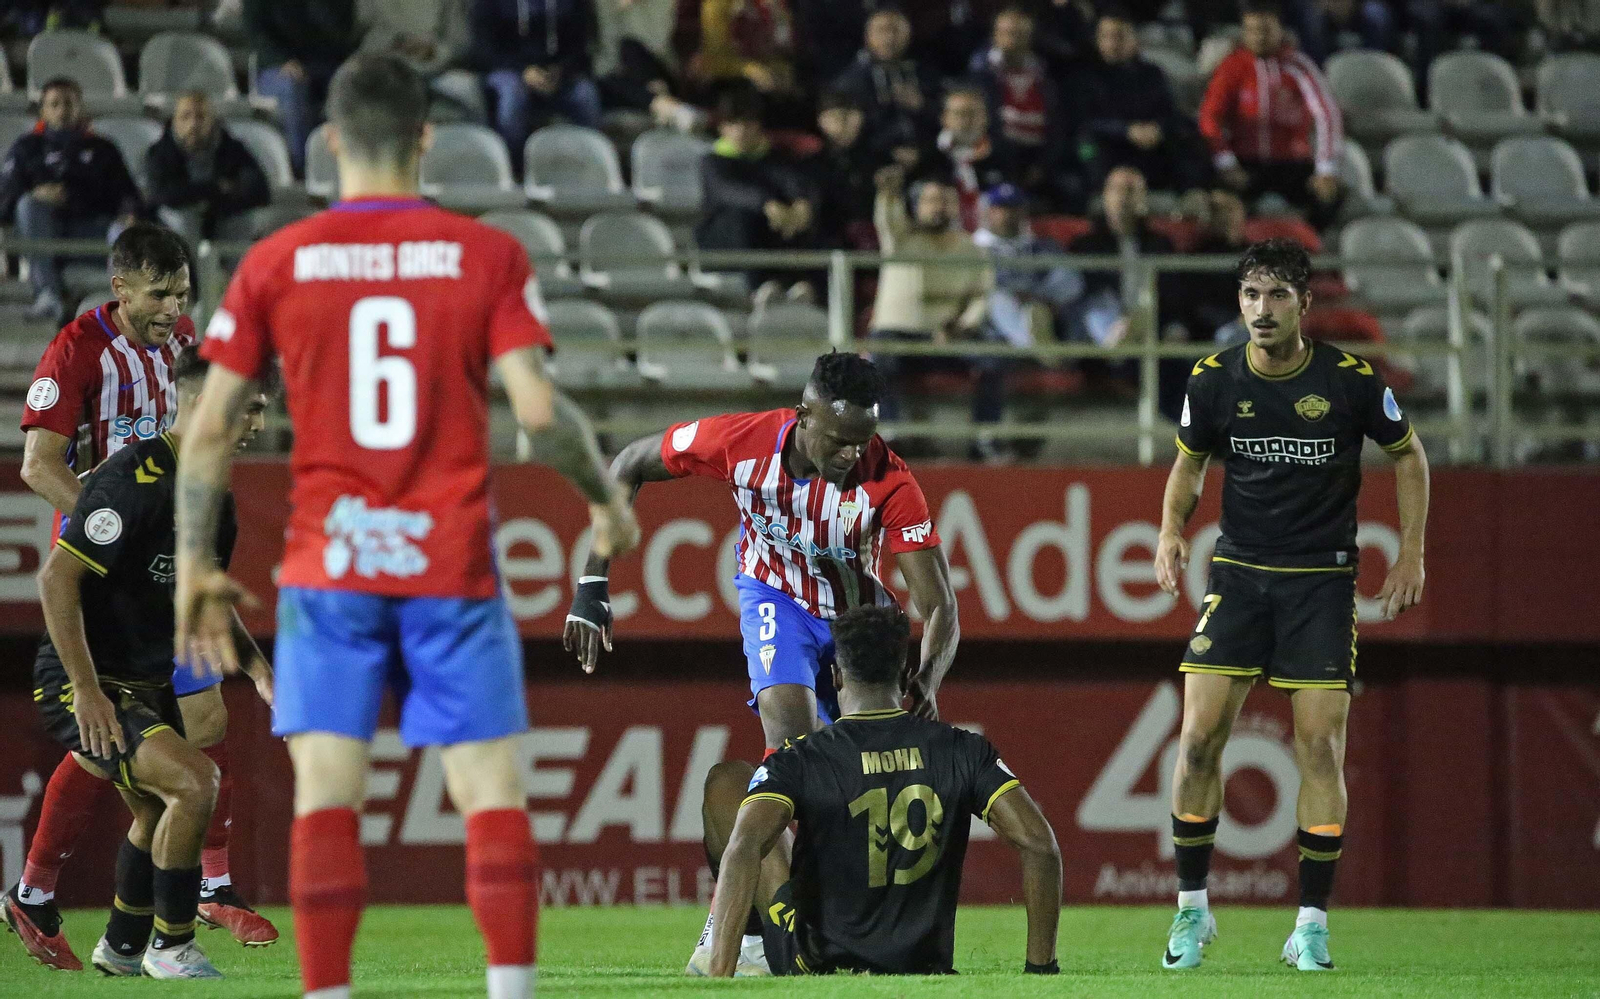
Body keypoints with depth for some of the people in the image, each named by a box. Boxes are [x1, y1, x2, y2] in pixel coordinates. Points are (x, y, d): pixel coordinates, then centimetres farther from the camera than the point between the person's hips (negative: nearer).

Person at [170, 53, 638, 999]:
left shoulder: (276, 263, 2)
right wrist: (607, 498, 9)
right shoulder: (487, 255, -2)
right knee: (494, 795, 2)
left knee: (325, 795, 1)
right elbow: (540, 410, -8)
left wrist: (196, 567, 11)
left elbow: (210, 429, 2)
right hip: (453, 563, -1)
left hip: (328, 565, 1)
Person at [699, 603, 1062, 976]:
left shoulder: (800, 762, -15)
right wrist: (1040, 967, -6)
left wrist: (718, 976, -32)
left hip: (814, 966, -3)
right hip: (926, 964, 3)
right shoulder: (961, 750, -8)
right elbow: (1039, 844, -13)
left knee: (726, 780, 14)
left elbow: (743, 847, -30)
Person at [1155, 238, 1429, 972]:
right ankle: (1192, 910, 7)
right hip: (1239, 573, 2)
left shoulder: (1351, 380, -9)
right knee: (1199, 737, -7)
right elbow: (1189, 462, 13)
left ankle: (1312, 925, 3)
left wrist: (1411, 552, 2)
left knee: (1320, 747, -6)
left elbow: (1407, 454, 7)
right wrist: (1172, 531, -5)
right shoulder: (1214, 380, -4)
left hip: (1322, 579, -2)